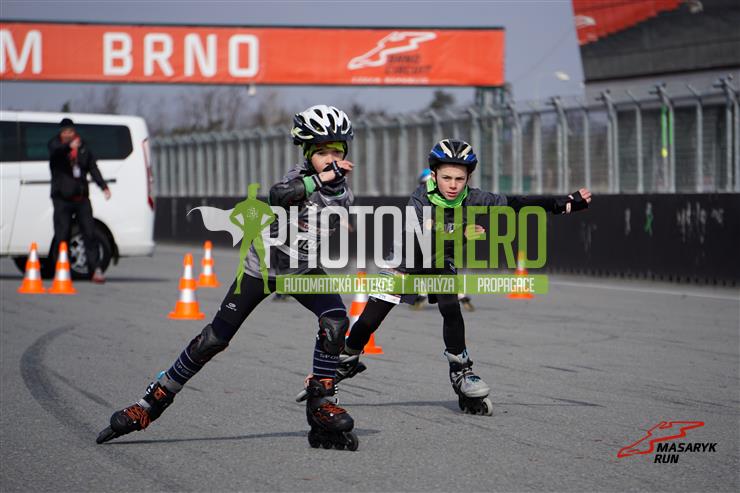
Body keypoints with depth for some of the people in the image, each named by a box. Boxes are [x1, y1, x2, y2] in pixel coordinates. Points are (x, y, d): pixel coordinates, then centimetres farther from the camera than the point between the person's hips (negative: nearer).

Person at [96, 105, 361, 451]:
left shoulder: (342, 192, -4)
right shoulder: (300, 176, -19)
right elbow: (277, 196, -43)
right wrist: (319, 178, -48)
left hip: (302, 270, 4)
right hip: (262, 267, -4)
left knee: (336, 321, -24)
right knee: (214, 339, -6)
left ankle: (320, 401, -11)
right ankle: (152, 402, 6)